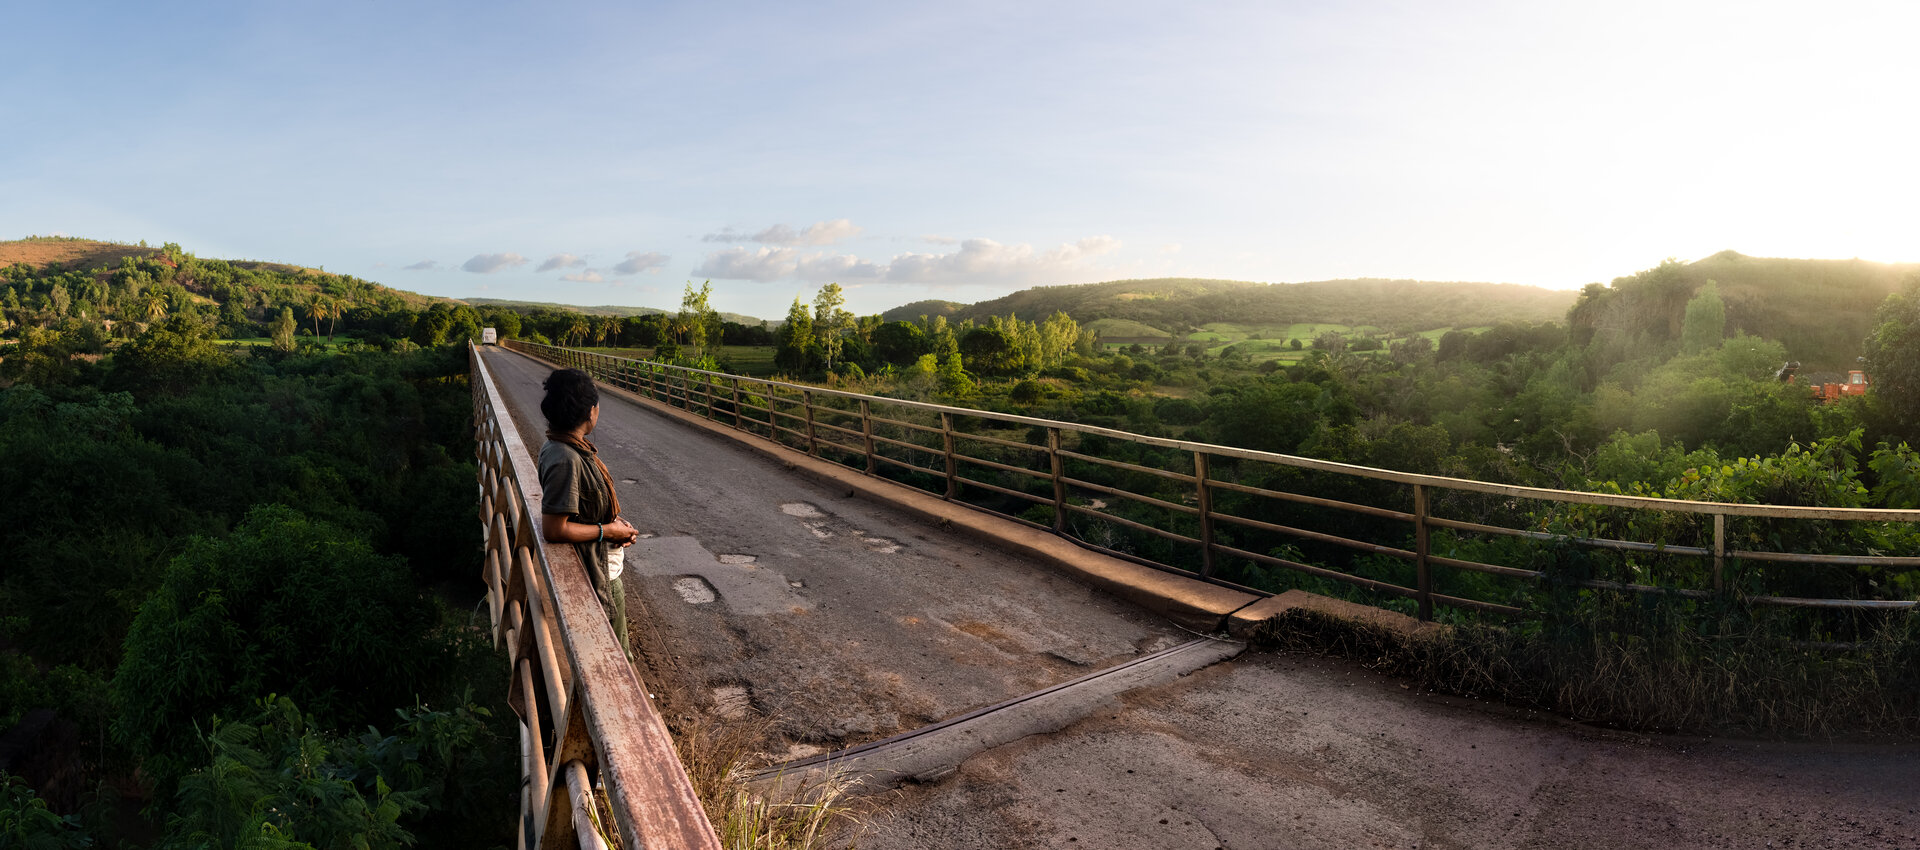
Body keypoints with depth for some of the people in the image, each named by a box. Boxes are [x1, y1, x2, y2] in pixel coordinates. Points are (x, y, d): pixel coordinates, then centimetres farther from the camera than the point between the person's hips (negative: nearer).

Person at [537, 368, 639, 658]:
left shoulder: (563, 447, 4)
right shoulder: (565, 459, -28)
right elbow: (553, 529, -28)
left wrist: (616, 523, 2)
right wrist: (607, 530, -18)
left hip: (605, 567, 10)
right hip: (597, 575, -10)